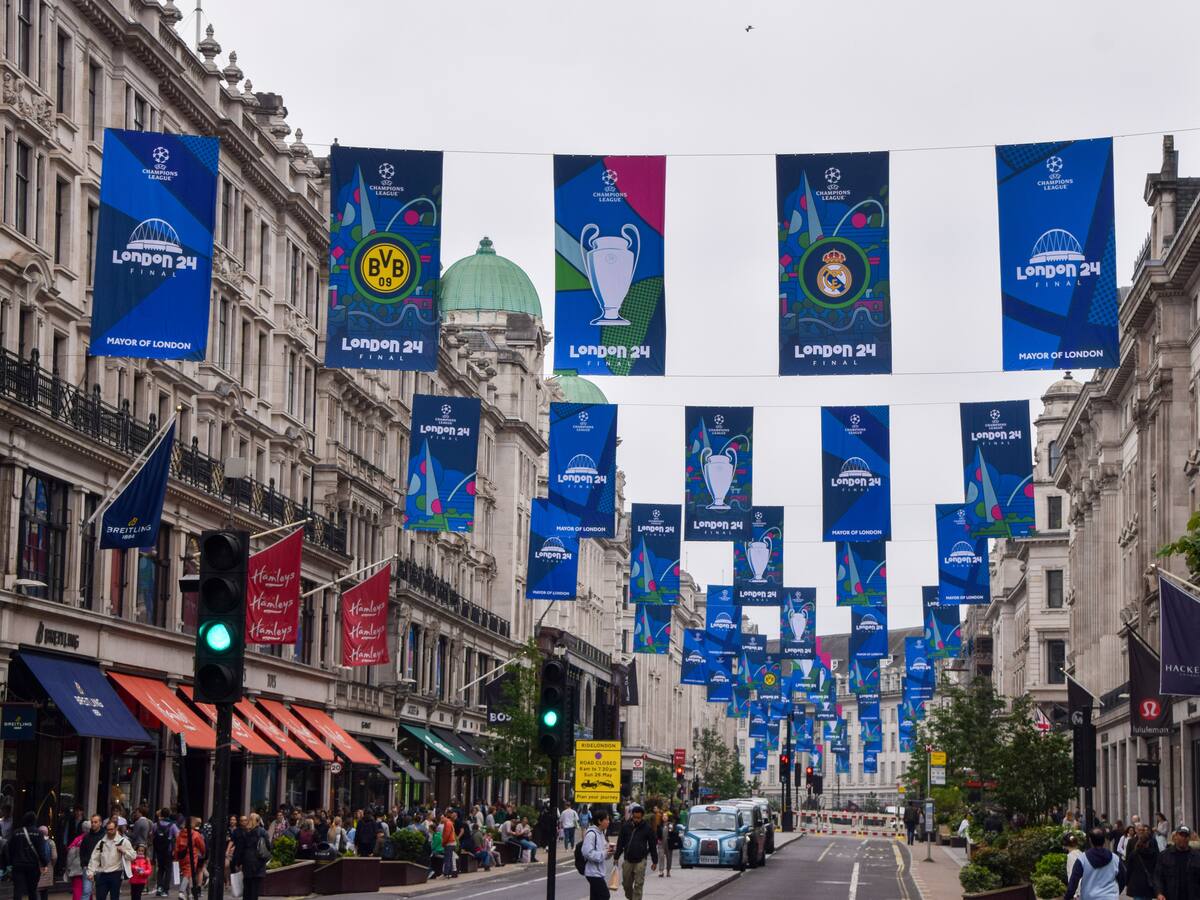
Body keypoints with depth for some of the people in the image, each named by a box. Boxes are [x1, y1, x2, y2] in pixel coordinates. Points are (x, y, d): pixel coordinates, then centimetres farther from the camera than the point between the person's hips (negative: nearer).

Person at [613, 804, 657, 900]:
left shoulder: (647, 828, -3)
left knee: (638, 885, -6)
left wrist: (655, 861, 3)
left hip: (640, 861, -3)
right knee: (627, 884, 10)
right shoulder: (625, 826, 2)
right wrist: (616, 857, 8)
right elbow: (620, 843, 9)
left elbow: (652, 845, 2)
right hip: (628, 860, 3)